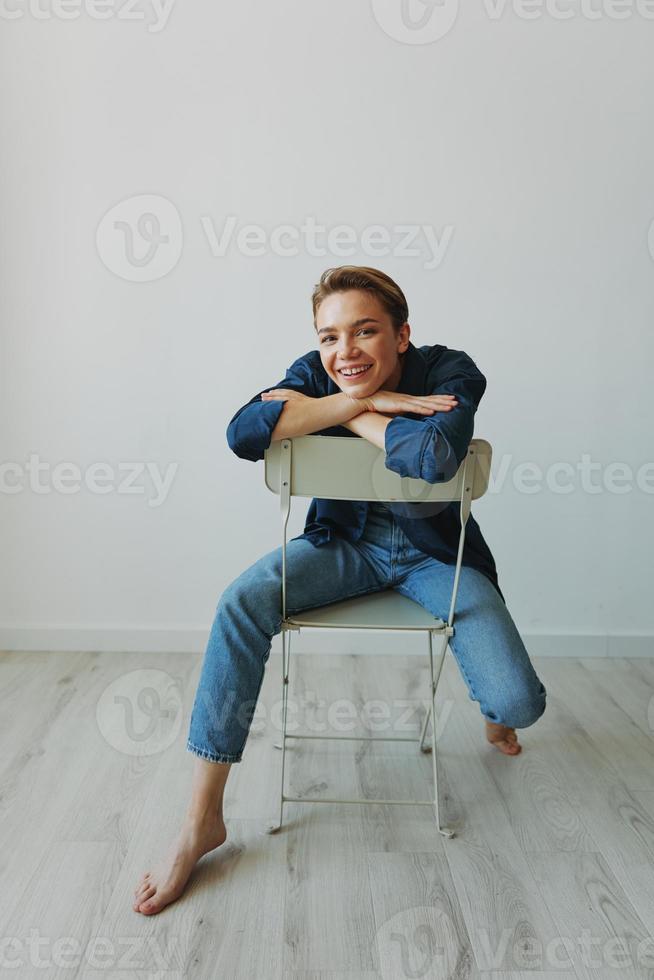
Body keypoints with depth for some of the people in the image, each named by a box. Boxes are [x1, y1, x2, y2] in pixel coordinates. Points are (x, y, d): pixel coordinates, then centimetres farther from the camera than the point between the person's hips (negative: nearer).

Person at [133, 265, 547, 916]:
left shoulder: (451, 372, -18)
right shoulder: (315, 373, -10)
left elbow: (430, 456, -40)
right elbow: (243, 431, -29)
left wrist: (347, 410, -25)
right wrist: (363, 400, -29)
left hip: (436, 551, -1)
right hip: (346, 542, 2)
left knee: (519, 704, -17)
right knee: (242, 604, -27)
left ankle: (494, 714, 28)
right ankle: (201, 822, -16)